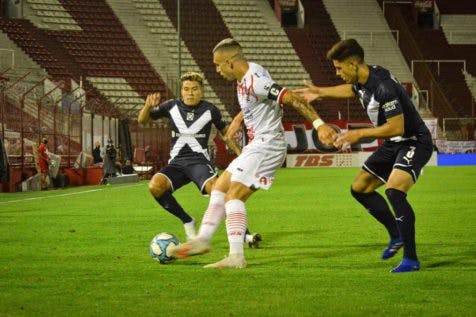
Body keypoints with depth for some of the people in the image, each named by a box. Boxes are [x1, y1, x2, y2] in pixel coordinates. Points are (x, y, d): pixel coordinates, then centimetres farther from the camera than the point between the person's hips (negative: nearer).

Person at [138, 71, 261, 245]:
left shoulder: (210, 110, 3)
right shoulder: (172, 106, 5)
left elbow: (225, 133, 18)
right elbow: (142, 120, 12)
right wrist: (148, 106, -10)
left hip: (200, 161, -2)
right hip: (177, 162, 2)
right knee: (155, 186, -27)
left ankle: (244, 233, -27)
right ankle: (187, 222, -6)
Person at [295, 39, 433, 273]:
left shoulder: (383, 87, -29)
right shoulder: (362, 80, 0)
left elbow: (396, 127, -28)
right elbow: (351, 90, 27)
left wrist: (360, 134, -19)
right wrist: (320, 92, 34)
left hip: (414, 142, -10)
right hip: (392, 145, 10)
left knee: (393, 190, -31)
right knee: (360, 189, 15)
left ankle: (411, 259, -27)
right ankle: (396, 236, 28)